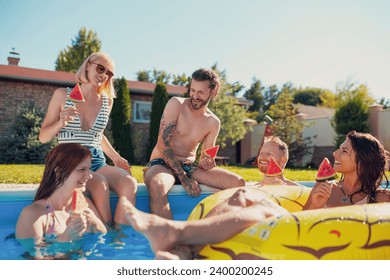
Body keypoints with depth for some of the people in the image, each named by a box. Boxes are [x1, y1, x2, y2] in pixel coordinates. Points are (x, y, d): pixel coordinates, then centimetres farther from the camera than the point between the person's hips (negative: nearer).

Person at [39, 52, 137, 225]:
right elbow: (43, 137, 3)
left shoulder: (107, 101, 11)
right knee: (100, 184, -35)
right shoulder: (62, 95, 1)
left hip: (97, 163, 4)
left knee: (129, 184, -28)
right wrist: (61, 123, -16)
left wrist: (116, 157, 17)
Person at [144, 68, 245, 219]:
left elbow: (205, 159, 10)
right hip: (162, 163, -4)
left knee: (238, 183, -15)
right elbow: (163, 144, -14)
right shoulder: (176, 104, -7)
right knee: (157, 186, -42)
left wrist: (207, 163, -17)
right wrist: (183, 178, -21)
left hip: (189, 167, 5)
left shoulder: (213, 122, 6)